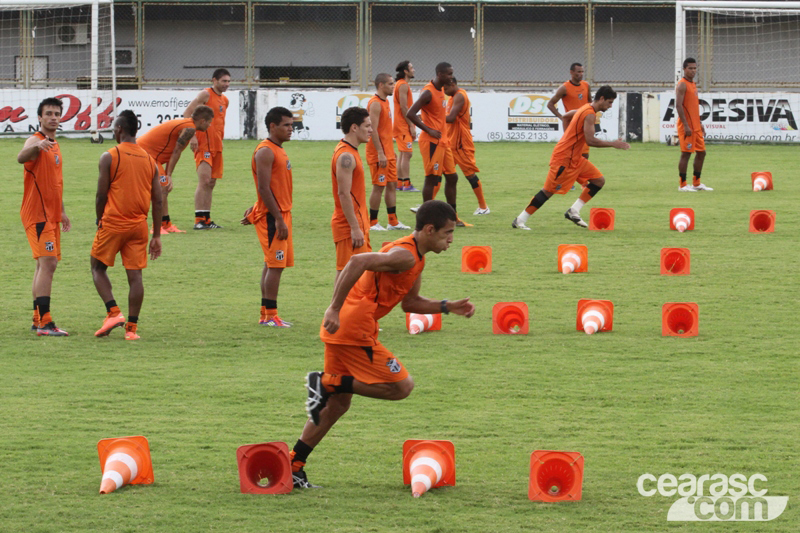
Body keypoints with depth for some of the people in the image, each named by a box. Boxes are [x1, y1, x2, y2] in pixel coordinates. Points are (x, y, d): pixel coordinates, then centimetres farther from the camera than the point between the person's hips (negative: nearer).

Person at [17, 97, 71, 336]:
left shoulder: (54, 145, 17)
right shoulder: (36, 141, -12)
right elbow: (21, 157, -36)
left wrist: (62, 211, 27)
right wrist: (37, 146, -56)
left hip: (51, 215, 10)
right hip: (38, 214, -10)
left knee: (45, 265, 12)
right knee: (47, 263, -17)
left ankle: (38, 320, 18)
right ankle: (44, 323, -21)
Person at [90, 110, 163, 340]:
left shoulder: (109, 157, -7)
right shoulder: (149, 160, 7)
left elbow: (101, 195, -6)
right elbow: (157, 200, 7)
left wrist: (100, 221, 11)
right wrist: (156, 235, 11)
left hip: (113, 223, -4)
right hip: (139, 226, 4)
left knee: (98, 268, 11)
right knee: (135, 274, 4)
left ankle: (113, 312, -5)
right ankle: (132, 327, 2)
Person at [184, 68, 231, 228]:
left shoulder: (224, 100, 17)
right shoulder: (205, 95, -8)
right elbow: (187, 113, -13)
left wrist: (220, 140, 16)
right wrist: (192, 136, -21)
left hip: (216, 145, 9)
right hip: (203, 144, -8)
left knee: (211, 183, 10)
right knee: (204, 180, -14)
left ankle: (207, 219, 15)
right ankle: (199, 220, -17)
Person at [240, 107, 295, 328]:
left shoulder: (278, 150, 16)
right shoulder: (265, 152, -15)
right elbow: (264, 188, -20)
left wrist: (255, 209, 16)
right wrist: (279, 219, -22)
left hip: (281, 213, 10)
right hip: (272, 216, -10)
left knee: (273, 265, 11)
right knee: (275, 265, -9)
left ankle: (266, 314, 15)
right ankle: (270, 316, -6)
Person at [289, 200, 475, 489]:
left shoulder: (415, 259, 17)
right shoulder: (405, 256, -16)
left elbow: (410, 302, 27)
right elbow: (358, 262, -28)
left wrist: (448, 307, 15)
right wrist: (335, 309, -30)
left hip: (341, 328, 10)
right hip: (354, 330, -10)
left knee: (338, 403, 17)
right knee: (401, 386, -5)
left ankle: (293, 467, 18)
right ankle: (327, 382, -7)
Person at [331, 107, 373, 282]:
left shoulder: (350, 152, 14)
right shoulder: (346, 156, -17)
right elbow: (344, 194, -22)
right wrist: (355, 228, -23)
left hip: (356, 223, 10)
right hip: (349, 226, -10)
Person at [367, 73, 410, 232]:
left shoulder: (385, 102, 15)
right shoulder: (375, 104, -15)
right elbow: (373, 129, -21)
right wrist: (380, 153, -25)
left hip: (388, 152, 10)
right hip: (379, 153, -10)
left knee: (392, 184, 10)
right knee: (379, 187, -5)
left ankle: (393, 221, 14)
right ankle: (372, 223, 1)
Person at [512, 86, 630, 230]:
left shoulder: (585, 108, 11)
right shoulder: (589, 114, -19)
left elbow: (566, 116, 28)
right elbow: (590, 140, -28)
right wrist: (613, 144, -21)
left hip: (575, 158, 10)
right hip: (564, 158, -10)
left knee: (599, 181, 6)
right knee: (548, 191, -6)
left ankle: (574, 212, 4)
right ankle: (520, 220, 1)